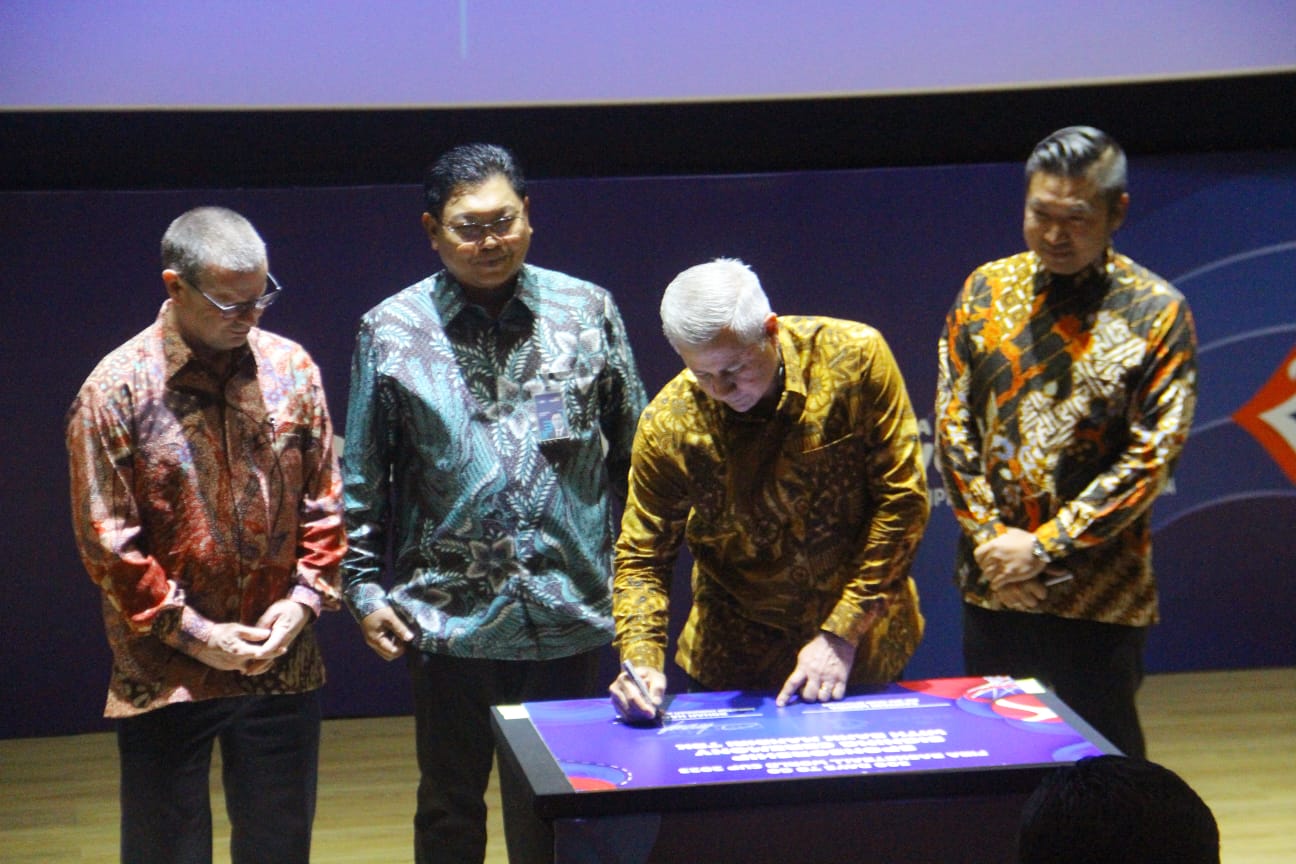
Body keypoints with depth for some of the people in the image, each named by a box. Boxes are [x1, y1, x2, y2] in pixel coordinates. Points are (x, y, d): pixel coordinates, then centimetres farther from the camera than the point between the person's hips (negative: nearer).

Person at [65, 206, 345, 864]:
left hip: (282, 663, 3)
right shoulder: (115, 390, -10)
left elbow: (323, 503, 7)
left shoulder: (291, 370, 1)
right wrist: (191, 632, -12)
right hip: (166, 674, -3)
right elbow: (106, 541, -10)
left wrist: (305, 599, -6)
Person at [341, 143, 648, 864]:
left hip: (572, 613, 1)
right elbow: (363, 482, 5)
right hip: (450, 615, -1)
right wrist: (365, 591, 0)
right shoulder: (391, 332, 0)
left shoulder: (588, 311, 2)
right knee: (451, 805, 12)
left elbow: (633, 454, 7)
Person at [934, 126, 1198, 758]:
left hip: (1100, 593, -3)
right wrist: (991, 541, -6)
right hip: (994, 586, 3)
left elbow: (1151, 456, -10)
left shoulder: (1156, 312, -6)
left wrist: (1042, 546, -14)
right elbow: (952, 422, 4)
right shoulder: (987, 291, 4)